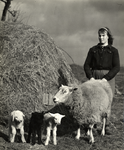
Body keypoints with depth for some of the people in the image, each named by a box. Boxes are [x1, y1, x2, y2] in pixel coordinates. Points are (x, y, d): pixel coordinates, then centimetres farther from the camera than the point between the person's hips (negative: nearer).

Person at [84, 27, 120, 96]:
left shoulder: (114, 51, 7)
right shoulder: (93, 50, 13)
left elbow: (117, 67, -3)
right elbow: (86, 65, 8)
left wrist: (106, 78, -14)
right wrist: (90, 77, -9)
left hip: (108, 79, -1)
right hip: (94, 78, 2)